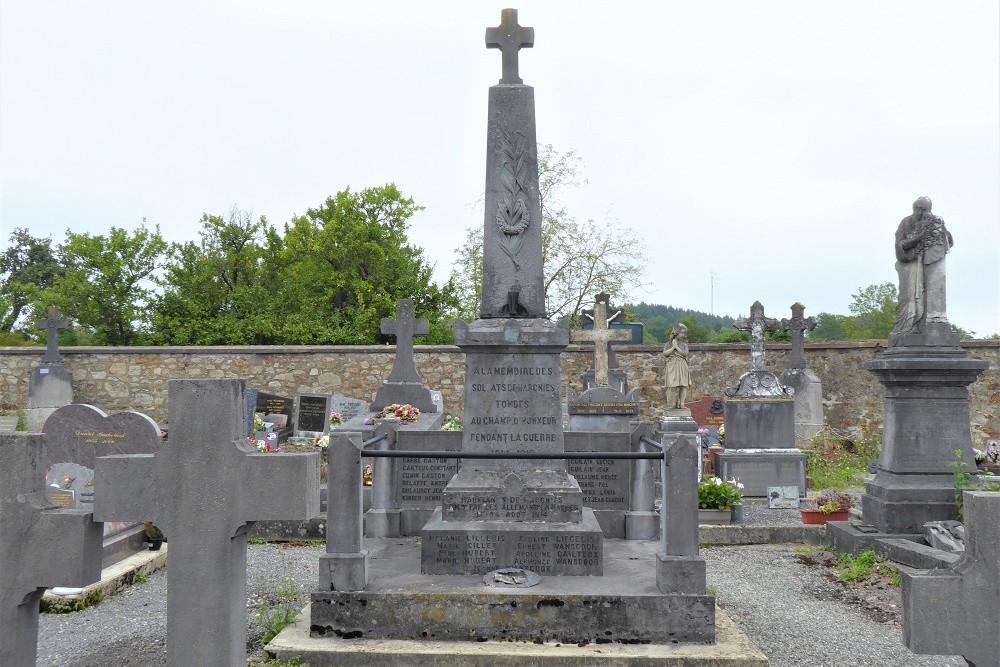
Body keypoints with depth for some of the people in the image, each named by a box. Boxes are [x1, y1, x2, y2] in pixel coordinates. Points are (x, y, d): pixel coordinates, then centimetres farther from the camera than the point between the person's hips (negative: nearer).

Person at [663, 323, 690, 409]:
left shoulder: (684, 345, 14)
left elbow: (685, 353, -5)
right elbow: (665, 354, -5)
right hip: (672, 368, -2)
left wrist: (677, 347, -2)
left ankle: (681, 404, -4)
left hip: (682, 368, 2)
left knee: (683, 386, -6)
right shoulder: (668, 345, 11)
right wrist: (673, 347, -6)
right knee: (672, 386, -9)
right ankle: (671, 405, -5)